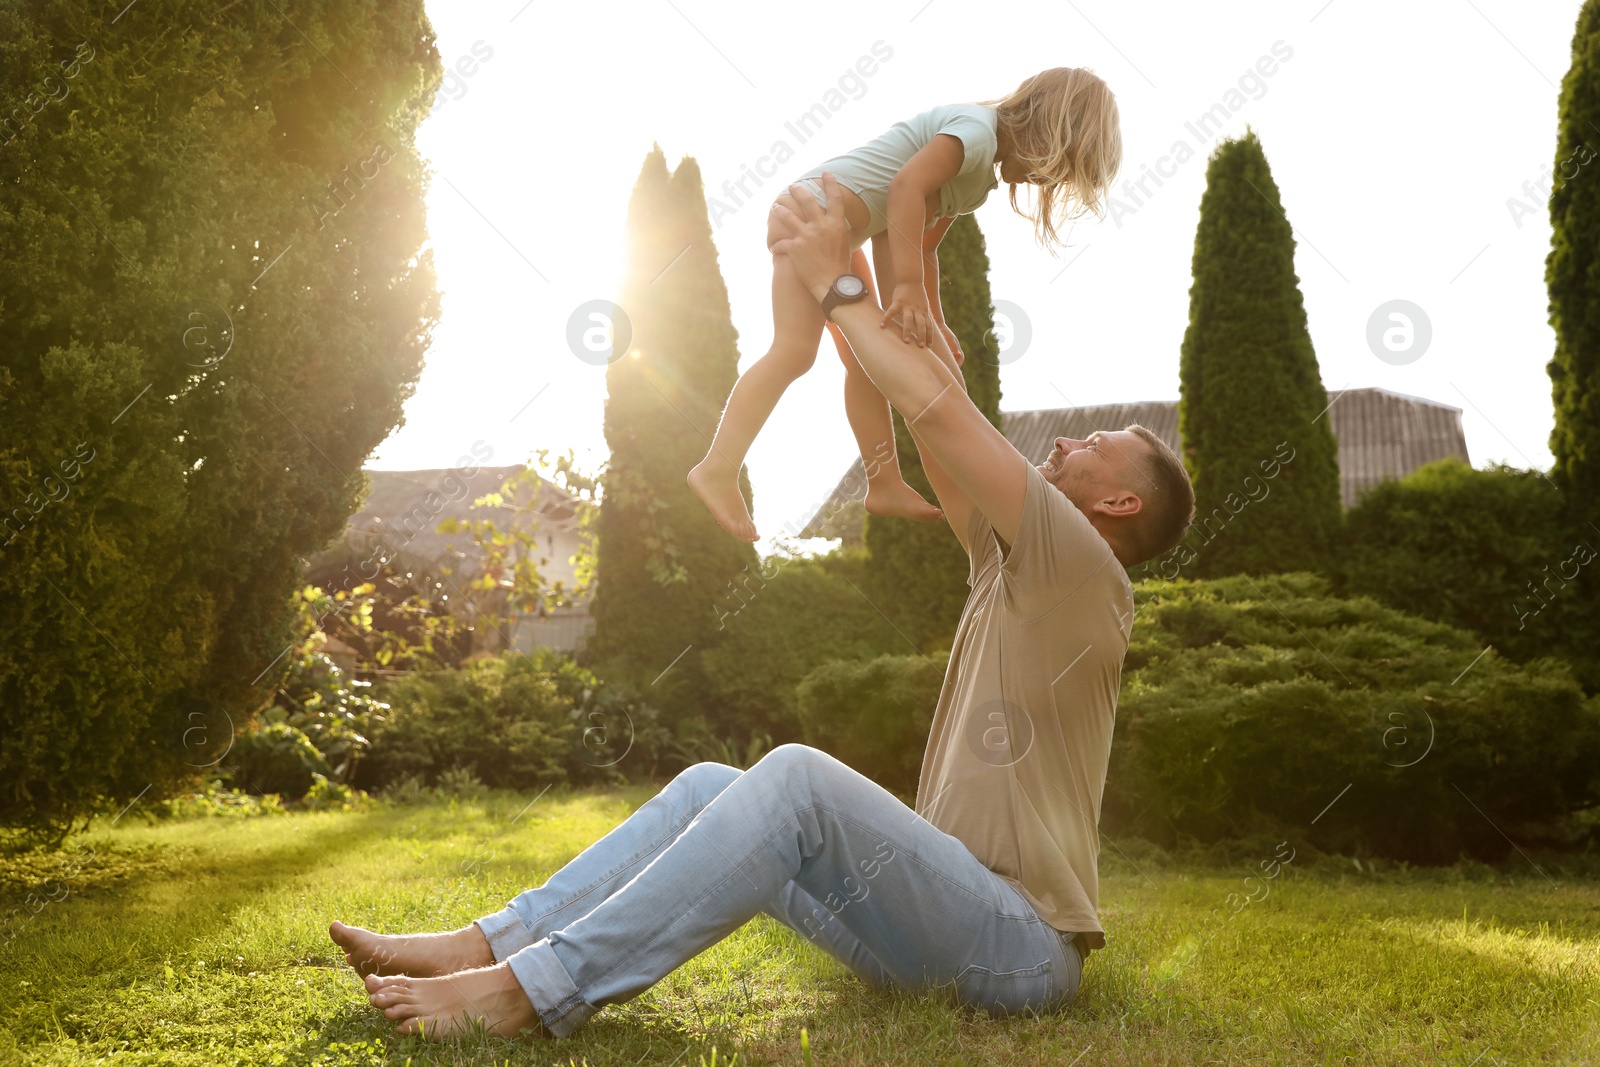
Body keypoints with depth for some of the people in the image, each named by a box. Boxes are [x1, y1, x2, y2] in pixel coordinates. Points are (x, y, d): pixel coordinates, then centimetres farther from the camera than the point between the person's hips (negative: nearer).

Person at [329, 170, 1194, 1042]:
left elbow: (941, 413, -12)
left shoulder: (1083, 570, -4)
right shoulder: (1007, 568, 21)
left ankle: (533, 991, -31)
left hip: (1022, 948, -9)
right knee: (711, 788, -3)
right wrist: (848, 286, 16)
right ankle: (492, 946, -12)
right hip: (936, 932, 9)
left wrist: (837, 286, -5)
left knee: (795, 776, -28)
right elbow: (931, 430, 19)